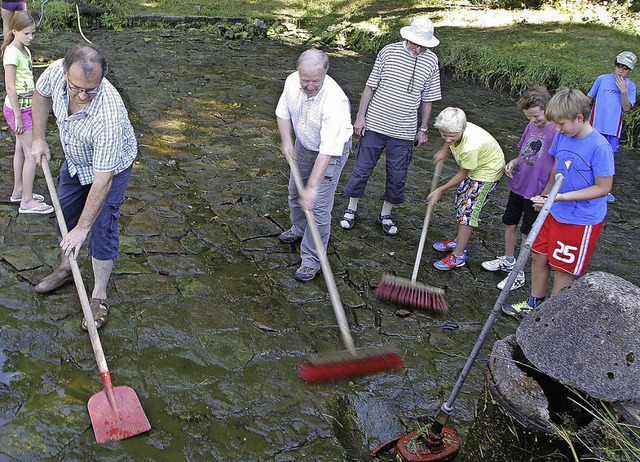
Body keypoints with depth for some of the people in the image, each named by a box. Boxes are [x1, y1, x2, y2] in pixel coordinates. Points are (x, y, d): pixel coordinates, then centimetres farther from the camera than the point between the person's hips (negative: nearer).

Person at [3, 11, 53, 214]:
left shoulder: (25, 51, 9)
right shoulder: (12, 53, -19)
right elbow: (10, 86, -20)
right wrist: (18, 116, -19)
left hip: (26, 106, 9)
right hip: (18, 108, -9)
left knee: (21, 149, 17)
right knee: (32, 153, -5)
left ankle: (18, 191, 29)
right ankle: (27, 201, 2)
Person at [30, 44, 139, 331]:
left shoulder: (108, 115, -44)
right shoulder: (57, 71, -28)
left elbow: (103, 179, -38)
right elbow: (41, 94, 0)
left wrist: (82, 228, -33)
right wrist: (38, 138, -2)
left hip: (111, 165, -6)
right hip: (75, 159, 7)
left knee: (101, 229, -5)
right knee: (65, 214, 19)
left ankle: (99, 297, 12)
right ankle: (66, 269, 43)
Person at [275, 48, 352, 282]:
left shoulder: (334, 101, -40)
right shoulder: (292, 81, -20)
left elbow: (327, 151, -40)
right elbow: (283, 113, 0)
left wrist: (312, 187, -41)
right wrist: (286, 141, -12)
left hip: (332, 150, -7)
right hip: (303, 143, 7)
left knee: (318, 206, -9)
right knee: (295, 190, 25)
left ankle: (311, 261, 5)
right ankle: (299, 229, 53)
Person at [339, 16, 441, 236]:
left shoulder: (431, 62, 0)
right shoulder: (389, 52, -6)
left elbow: (427, 100, 7)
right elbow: (370, 87, 0)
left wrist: (423, 129, 8)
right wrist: (361, 116, -3)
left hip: (404, 131, 1)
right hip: (374, 124, -1)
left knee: (397, 176, 8)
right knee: (362, 168, 6)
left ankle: (386, 214, 27)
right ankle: (351, 209, 24)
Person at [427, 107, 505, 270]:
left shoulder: (470, 147, -41)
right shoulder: (453, 130, -21)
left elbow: (463, 174, -24)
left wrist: (440, 190, -16)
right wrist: (444, 151, 9)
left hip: (488, 172, -9)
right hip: (473, 168, 9)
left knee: (468, 209, -9)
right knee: (461, 202, 17)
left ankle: (458, 256, -2)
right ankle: (459, 241, 36)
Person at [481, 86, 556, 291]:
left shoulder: (557, 131, -19)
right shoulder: (531, 126, 3)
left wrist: (545, 195, -20)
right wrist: (515, 162, -3)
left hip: (536, 193, -7)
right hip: (518, 185, 7)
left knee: (527, 233, 5)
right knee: (510, 223, 19)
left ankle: (519, 274, 18)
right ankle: (508, 260, 39)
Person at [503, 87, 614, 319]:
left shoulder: (600, 147, -23)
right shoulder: (562, 136, -3)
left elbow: (603, 188, -20)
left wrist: (560, 197, -24)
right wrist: (547, 197, 7)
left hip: (582, 220, -7)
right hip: (556, 213, 7)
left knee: (563, 269, 6)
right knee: (539, 256, 16)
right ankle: (534, 303, 37)